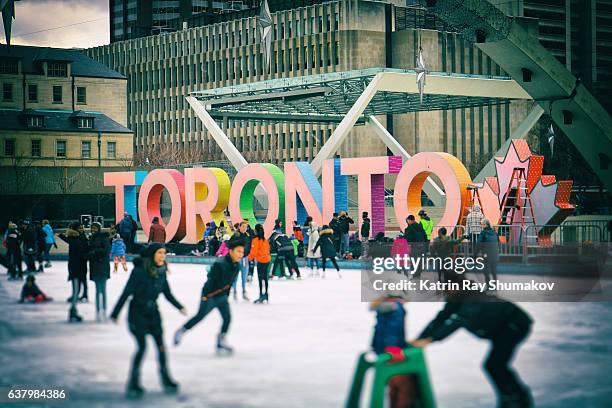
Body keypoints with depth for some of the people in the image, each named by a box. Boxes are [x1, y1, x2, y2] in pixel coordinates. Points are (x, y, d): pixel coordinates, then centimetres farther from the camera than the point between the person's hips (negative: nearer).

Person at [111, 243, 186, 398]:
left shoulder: (161, 272, -1)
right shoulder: (139, 271, -19)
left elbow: (167, 293, 12)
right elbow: (126, 293, -16)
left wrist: (179, 307, 9)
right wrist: (115, 314, -14)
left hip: (153, 312, 6)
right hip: (137, 313, -6)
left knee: (161, 345, 6)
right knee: (142, 347, -10)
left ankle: (166, 379, 18)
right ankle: (133, 384, 0)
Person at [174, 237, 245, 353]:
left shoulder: (237, 266, 0)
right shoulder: (220, 264, -25)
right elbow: (211, 279, -25)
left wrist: (226, 295, 17)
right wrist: (205, 295, -25)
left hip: (222, 296, 7)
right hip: (210, 296, -7)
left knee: (227, 318, -3)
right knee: (200, 316, 2)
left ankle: (221, 342, 9)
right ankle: (181, 332, 23)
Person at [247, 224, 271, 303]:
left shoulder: (256, 240, -14)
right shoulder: (265, 239, 9)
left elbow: (254, 251, -16)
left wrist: (250, 258, 2)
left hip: (261, 261, -8)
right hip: (267, 260, 8)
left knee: (260, 278, -5)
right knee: (265, 278, 15)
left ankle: (261, 296, -8)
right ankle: (266, 295, 22)